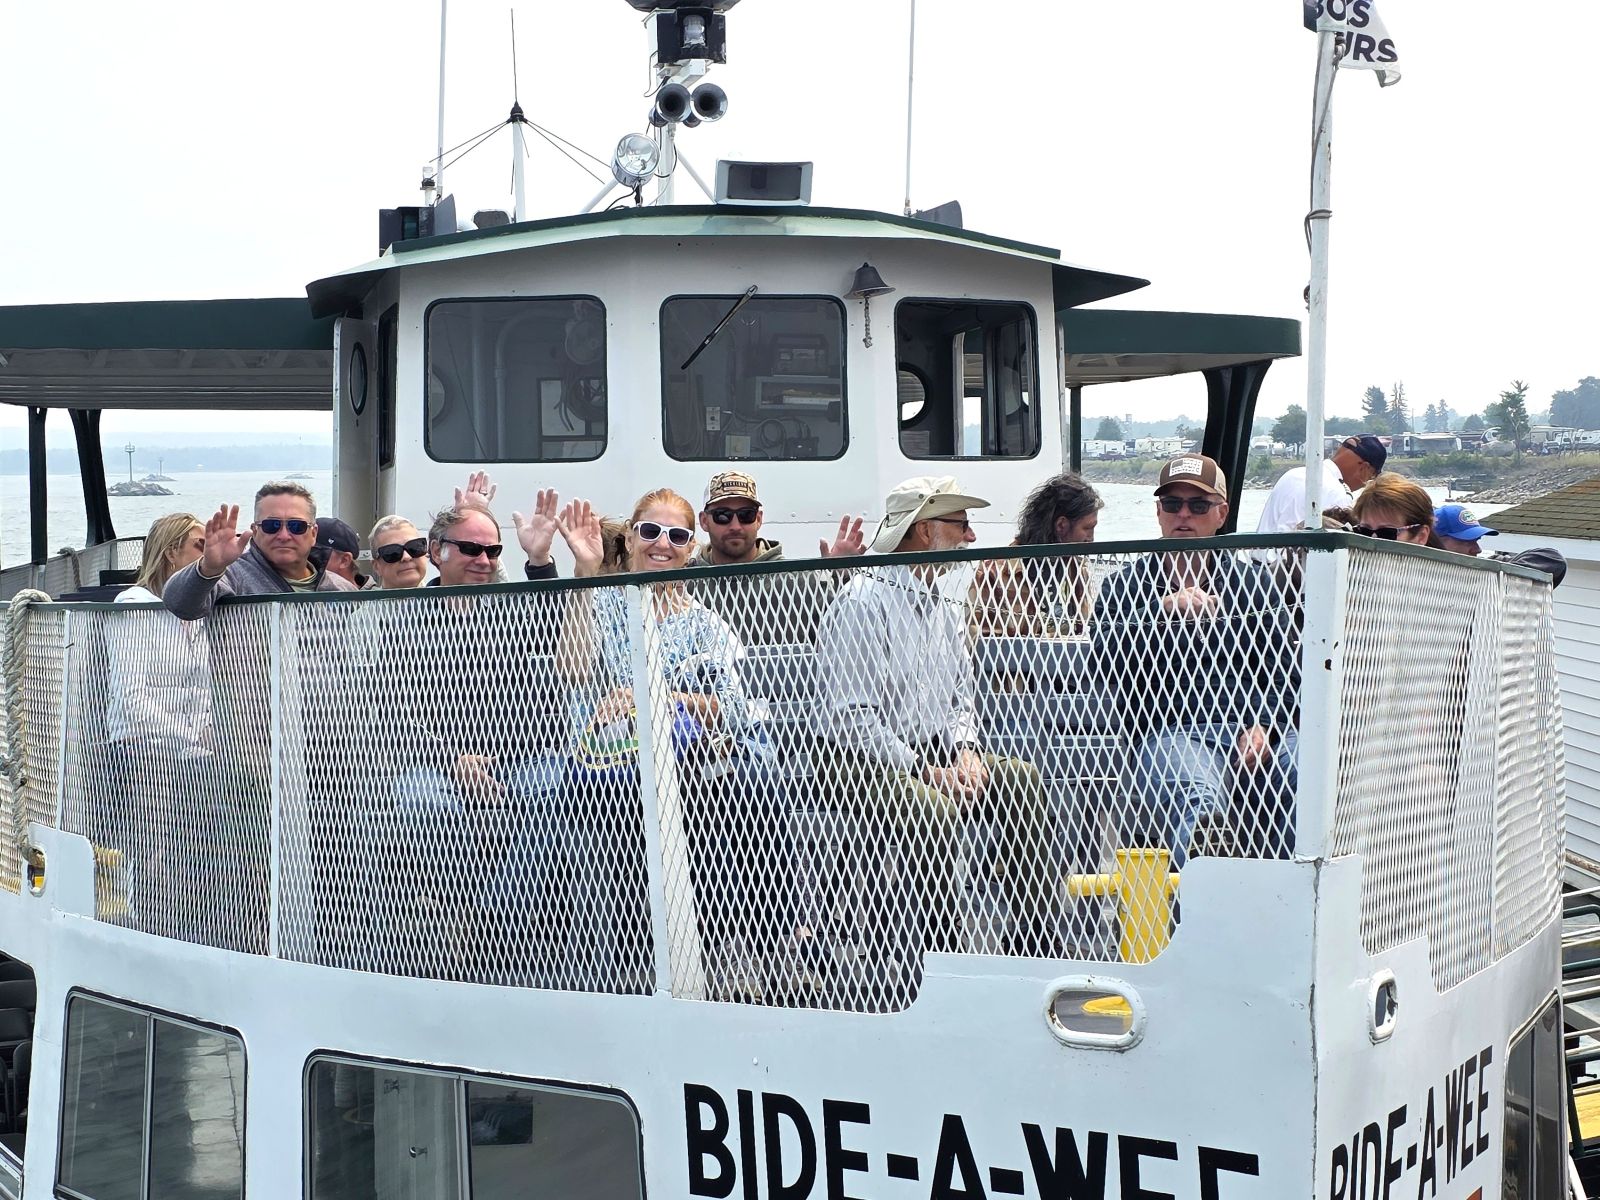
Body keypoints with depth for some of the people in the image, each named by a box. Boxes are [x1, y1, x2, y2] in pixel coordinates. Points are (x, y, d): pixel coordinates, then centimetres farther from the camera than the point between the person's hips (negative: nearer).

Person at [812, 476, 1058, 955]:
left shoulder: (945, 608, 15)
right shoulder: (862, 602, -13)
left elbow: (962, 697, 20)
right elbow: (853, 717, -19)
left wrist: (966, 752, -1)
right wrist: (925, 771, -21)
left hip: (933, 752, 8)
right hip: (857, 759, -8)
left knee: (1021, 778, -13)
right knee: (933, 806, -34)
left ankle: (1037, 948, -10)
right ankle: (945, 957, -24)